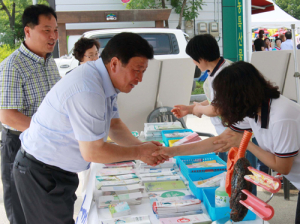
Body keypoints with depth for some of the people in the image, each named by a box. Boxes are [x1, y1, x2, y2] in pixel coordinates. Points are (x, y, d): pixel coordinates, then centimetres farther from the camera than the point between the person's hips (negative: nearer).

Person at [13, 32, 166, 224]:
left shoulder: (105, 80, 0)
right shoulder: (87, 91, -31)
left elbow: (114, 125, 10)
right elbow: (92, 152, -26)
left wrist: (142, 146, -6)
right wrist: (138, 152, -14)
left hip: (61, 170, 9)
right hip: (41, 172, -9)